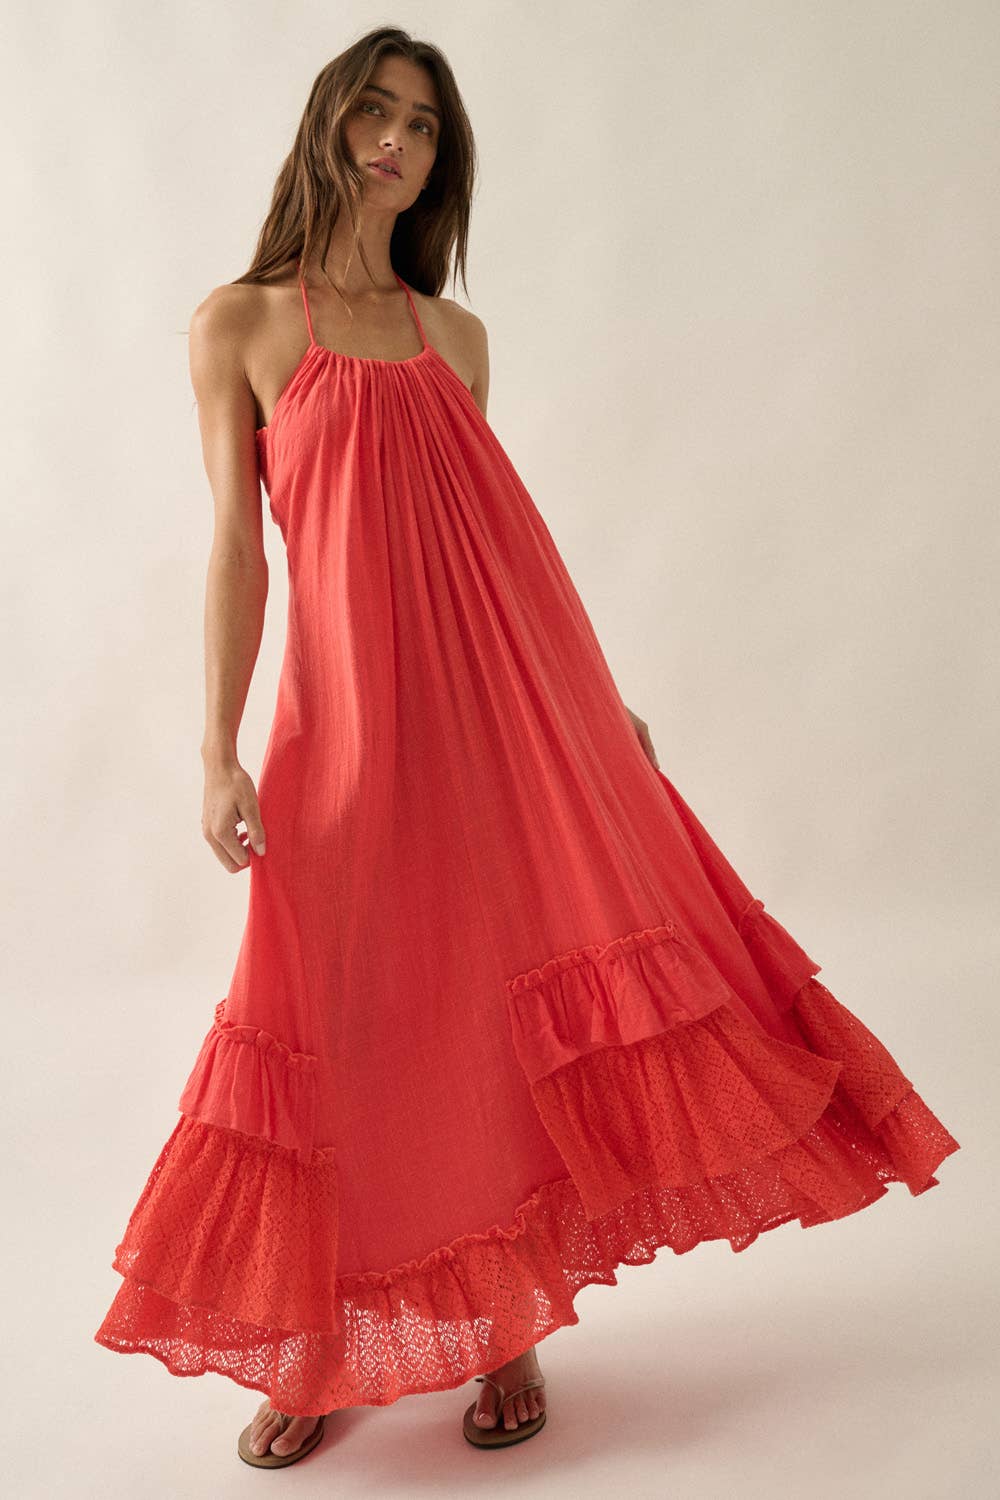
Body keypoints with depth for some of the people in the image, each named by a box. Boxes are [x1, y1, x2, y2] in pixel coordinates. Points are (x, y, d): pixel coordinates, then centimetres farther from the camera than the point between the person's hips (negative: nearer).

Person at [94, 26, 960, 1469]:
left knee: (523, 1012, 3)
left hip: (508, 700, 4)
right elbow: (236, 544, -1)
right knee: (365, 1024, 1)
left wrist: (597, 701, 13)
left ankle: (510, 1328, 20)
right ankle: (318, 1353, 20)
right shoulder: (238, 322, 5)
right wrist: (221, 752, -8)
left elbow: (493, 539, 15)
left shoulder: (455, 335, 15)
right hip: (356, 703, -3)